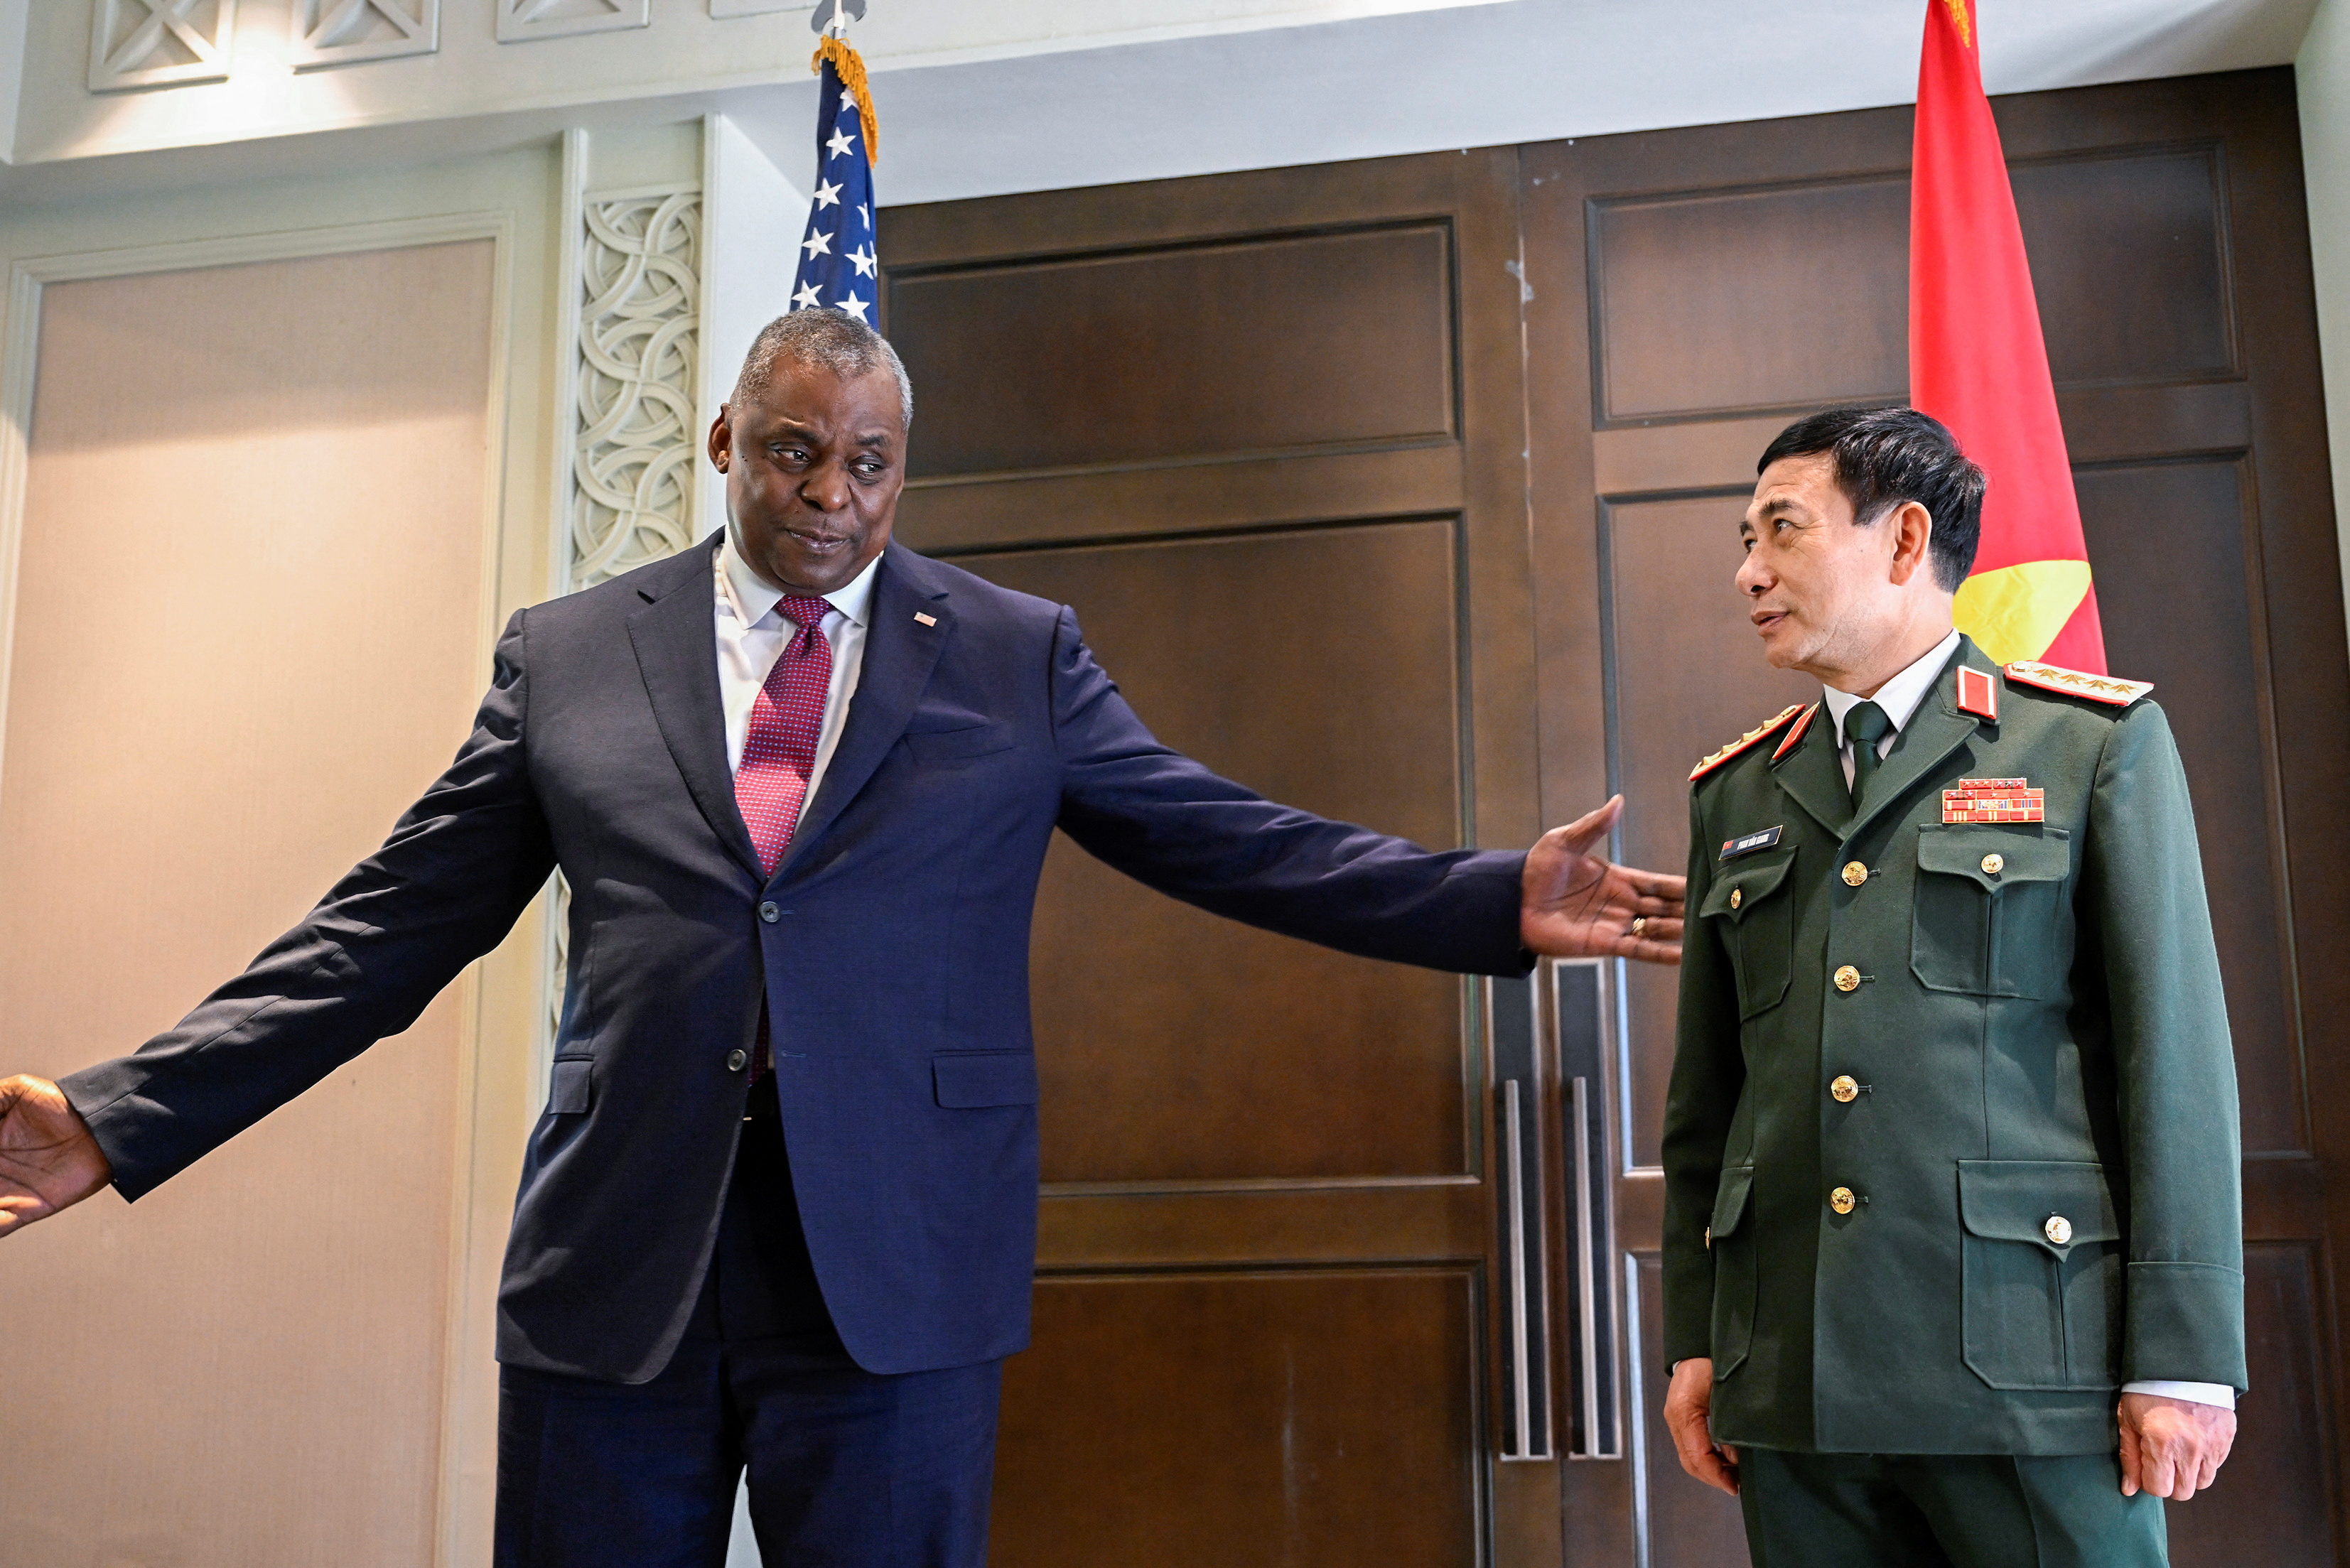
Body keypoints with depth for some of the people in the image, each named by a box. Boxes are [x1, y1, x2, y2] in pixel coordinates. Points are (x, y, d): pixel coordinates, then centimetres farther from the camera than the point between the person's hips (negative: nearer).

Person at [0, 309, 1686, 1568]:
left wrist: (1502, 902, -3)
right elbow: (393, 927, 9)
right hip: (613, 1263, 2)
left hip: (897, 1264, -1)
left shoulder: (1020, 658, 7)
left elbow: (1236, 842, 7)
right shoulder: (566, 654, 9)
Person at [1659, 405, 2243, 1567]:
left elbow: (2175, 1056, -2)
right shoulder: (1733, 795, 14)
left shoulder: (2098, 743, 3)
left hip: (2025, 1366, -3)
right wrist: (1694, 1340, 10)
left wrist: (2185, 1357, -7)